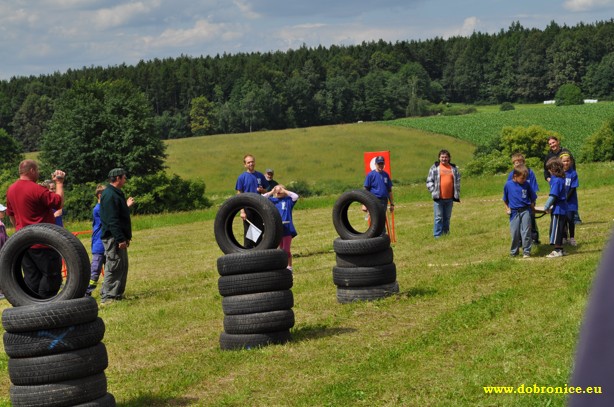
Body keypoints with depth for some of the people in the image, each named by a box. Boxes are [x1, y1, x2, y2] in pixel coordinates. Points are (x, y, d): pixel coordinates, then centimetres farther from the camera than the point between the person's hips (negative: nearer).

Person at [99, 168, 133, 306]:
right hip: (113, 238, -11)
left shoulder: (117, 194, 18)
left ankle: (118, 294, 18)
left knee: (122, 267, 13)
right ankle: (107, 297, -9)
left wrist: (126, 237, 21)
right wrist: (120, 239, -24)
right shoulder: (109, 195, -16)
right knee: (114, 267, -10)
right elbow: (112, 220, -22)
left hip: (119, 238, 11)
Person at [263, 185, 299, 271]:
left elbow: (295, 196, -13)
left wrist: (285, 191, -5)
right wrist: (271, 192, 2)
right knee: (281, 249, 11)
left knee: (286, 249, -3)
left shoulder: (288, 200, 3)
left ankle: (289, 266, 5)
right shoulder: (272, 201, 10)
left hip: (287, 228, -3)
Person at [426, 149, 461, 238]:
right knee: (439, 217, -3)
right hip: (439, 197, -3)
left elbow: (457, 181, 15)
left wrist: (457, 194, 6)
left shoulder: (453, 168, 11)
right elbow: (429, 181, 3)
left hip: (449, 198, 3)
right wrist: (434, 192, -7)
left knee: (447, 217, 10)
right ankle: (437, 235, 1)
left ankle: (446, 234, 17)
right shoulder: (435, 167, 2)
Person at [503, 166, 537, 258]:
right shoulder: (508, 185, -3)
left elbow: (533, 198, 7)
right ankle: (514, 251, 21)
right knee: (514, 233, 7)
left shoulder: (527, 184, -3)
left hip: (525, 211, -1)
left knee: (526, 232, -4)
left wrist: (532, 206, 3)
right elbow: (505, 199, 9)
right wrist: (507, 208, 3)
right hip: (514, 212, 1)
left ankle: (526, 251, 3)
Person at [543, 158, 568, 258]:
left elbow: (553, 196, -20)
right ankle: (559, 249, 21)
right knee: (559, 230, 15)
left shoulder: (556, 181, -18)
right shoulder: (561, 179, 9)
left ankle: (558, 250, -2)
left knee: (556, 230, -4)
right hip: (563, 209, 9)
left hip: (558, 209, -9)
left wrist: (546, 207, -10)